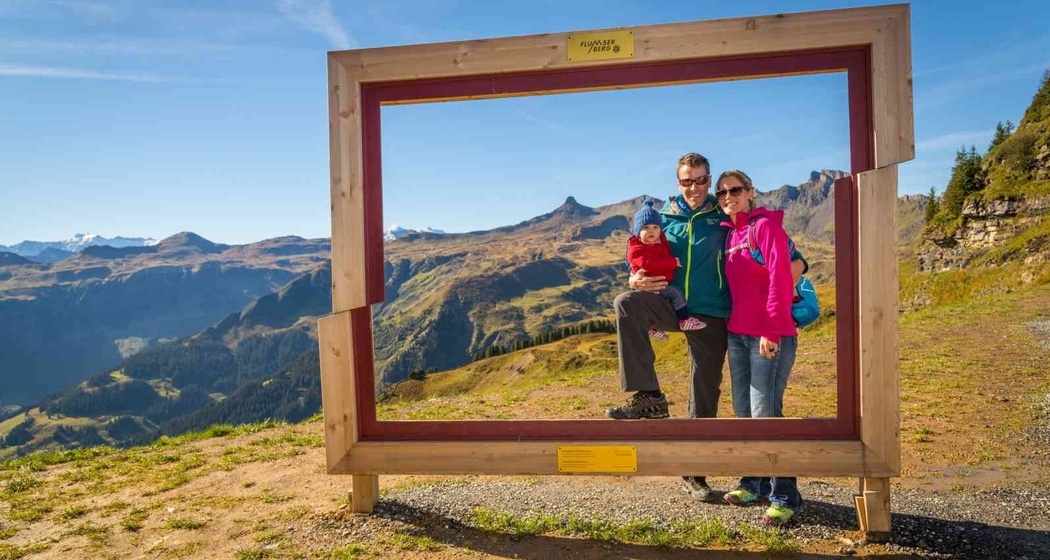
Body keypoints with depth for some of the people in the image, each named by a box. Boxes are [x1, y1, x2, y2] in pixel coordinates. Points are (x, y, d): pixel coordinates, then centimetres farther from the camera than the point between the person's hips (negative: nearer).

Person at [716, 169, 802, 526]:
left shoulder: (766, 225, -6)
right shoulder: (729, 235, 15)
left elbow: (780, 279, -14)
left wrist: (772, 330, -19)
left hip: (771, 336, -7)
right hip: (737, 334, 7)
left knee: (765, 414, -8)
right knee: (744, 412, 11)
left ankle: (784, 496, 4)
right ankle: (754, 483, 24)